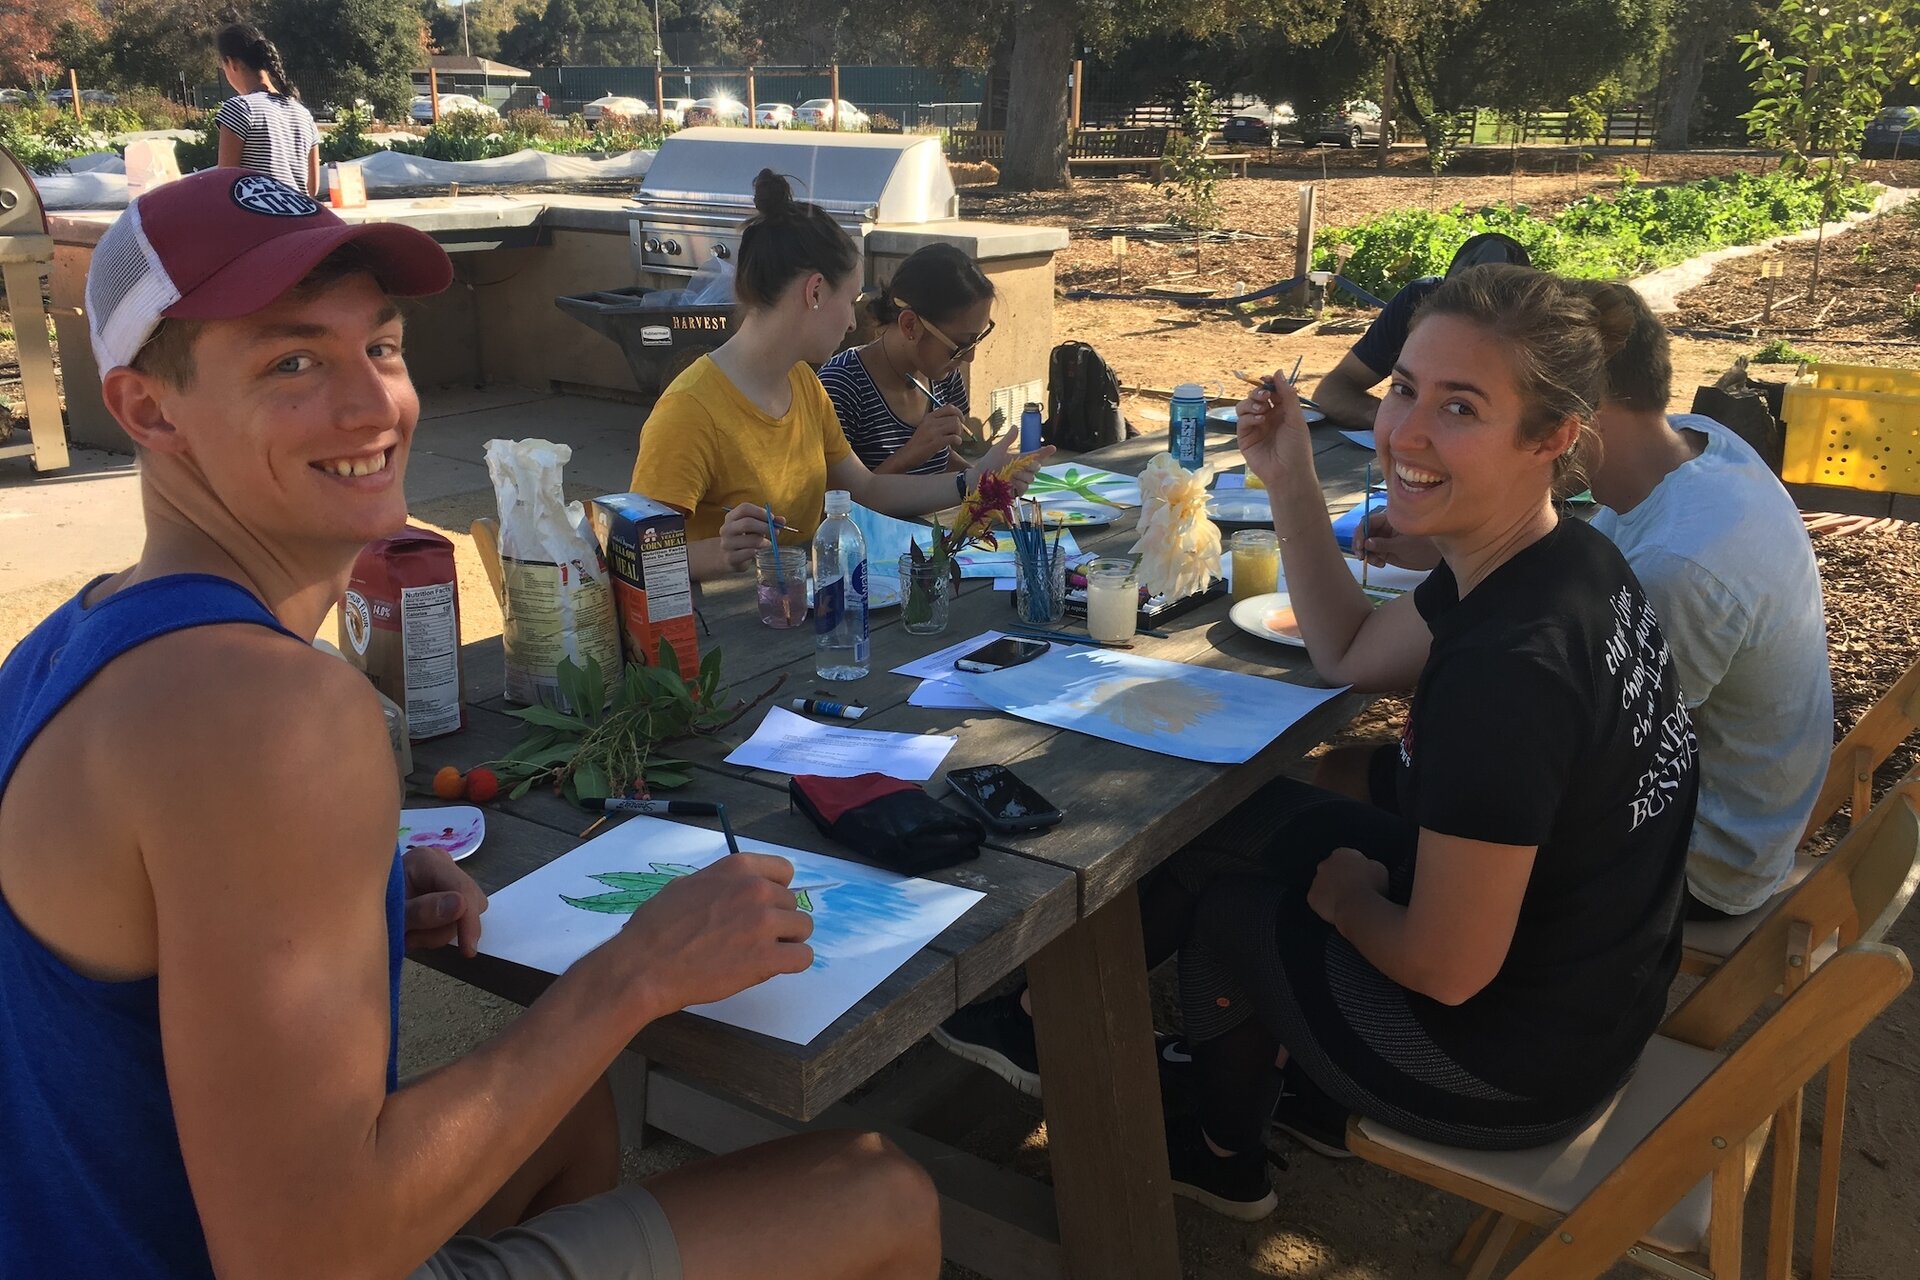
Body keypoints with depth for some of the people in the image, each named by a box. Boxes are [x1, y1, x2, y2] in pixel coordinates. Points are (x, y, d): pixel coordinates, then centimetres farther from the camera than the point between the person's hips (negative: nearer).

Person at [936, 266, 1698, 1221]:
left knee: (1228, 905, 11)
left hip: (1516, 1062, -8)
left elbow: (1446, 969, -27)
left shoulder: (1507, 668, -35)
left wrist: (1345, 898, -7)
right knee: (1255, 815, 17)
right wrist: (1289, 479, 1)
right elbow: (1350, 656, 10)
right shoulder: (1561, 562, -6)